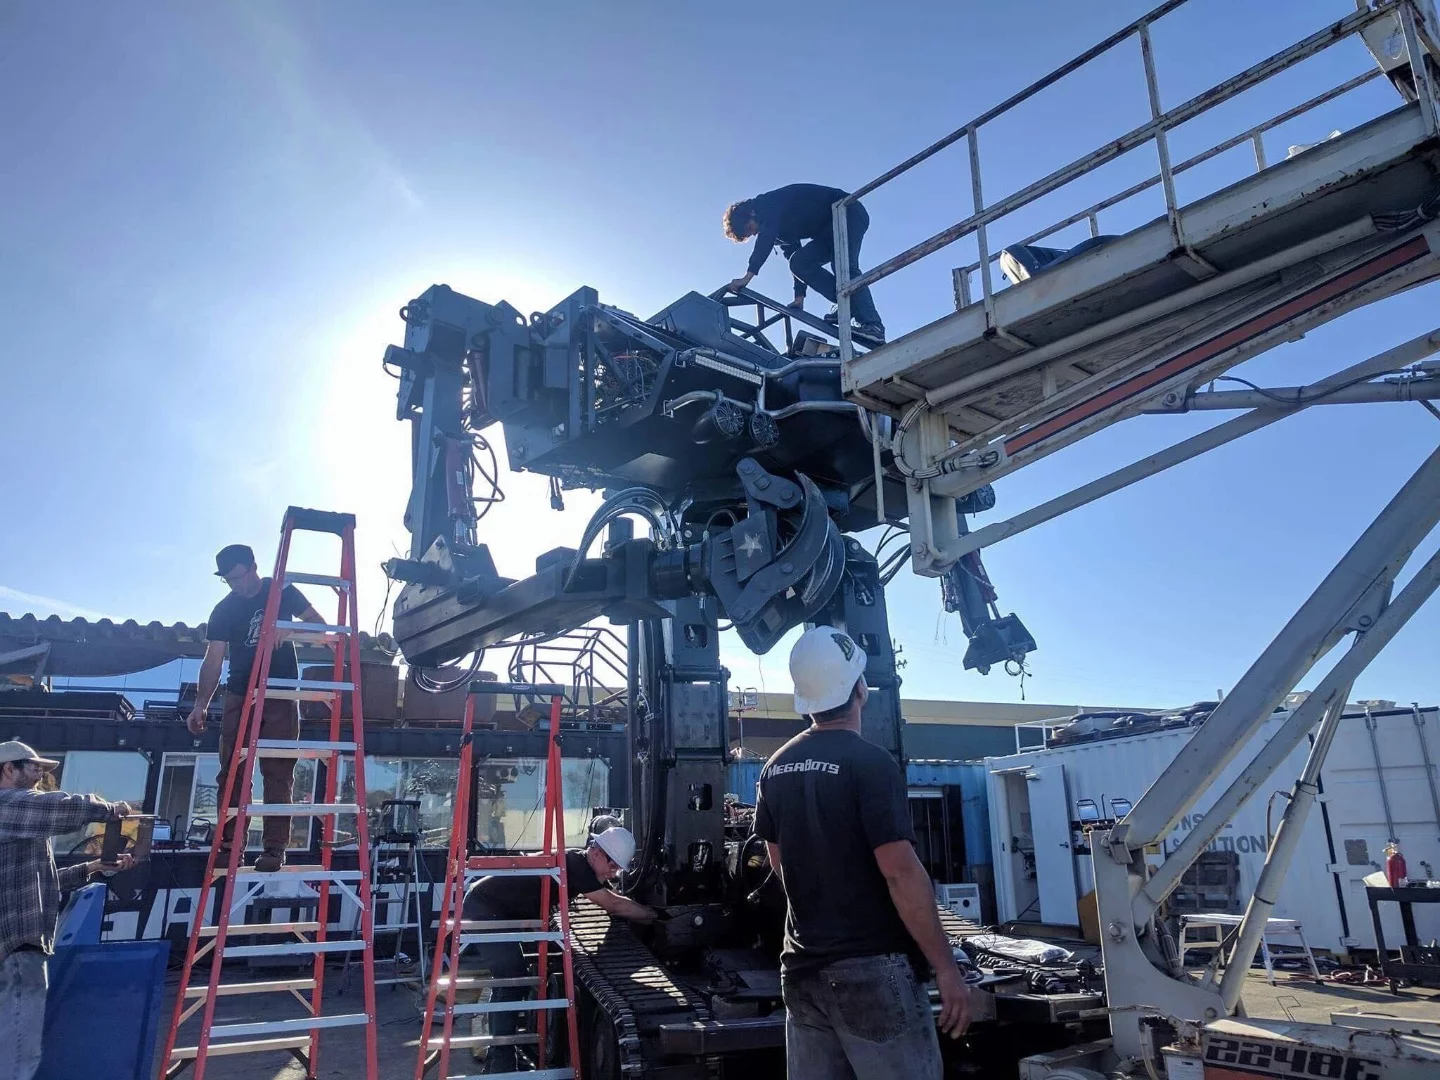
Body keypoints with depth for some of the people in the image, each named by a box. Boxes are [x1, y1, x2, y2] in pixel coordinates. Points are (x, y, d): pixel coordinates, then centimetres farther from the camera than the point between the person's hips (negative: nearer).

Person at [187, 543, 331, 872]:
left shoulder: (282, 592, 0)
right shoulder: (223, 611, 1)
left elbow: (317, 625, 10)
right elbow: (213, 660, -2)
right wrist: (201, 704, -11)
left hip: (280, 698, -2)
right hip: (239, 697, 2)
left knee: (278, 774, -4)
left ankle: (275, 847, -3)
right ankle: (229, 844, 9)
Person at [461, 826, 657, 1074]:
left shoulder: (577, 865, 8)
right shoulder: (575, 866, -21)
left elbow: (611, 897, 18)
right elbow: (613, 905, -20)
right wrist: (655, 915, -10)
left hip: (485, 908, 11)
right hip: (484, 910, -11)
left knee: (505, 980, 17)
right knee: (513, 981, -11)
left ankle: (495, 1060, 26)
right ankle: (501, 1064, -7)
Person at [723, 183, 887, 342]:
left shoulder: (769, 203, -15)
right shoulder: (777, 231, 13)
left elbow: (766, 238, -31)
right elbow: (794, 255, 11)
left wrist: (749, 275, -37)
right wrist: (799, 296, 2)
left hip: (849, 213, -9)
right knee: (798, 263, -7)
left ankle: (871, 325, -36)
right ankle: (848, 306, -15)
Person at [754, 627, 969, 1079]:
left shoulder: (776, 768, 6)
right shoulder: (869, 763, -16)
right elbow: (901, 873, -20)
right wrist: (946, 968, -13)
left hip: (802, 970, 7)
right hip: (871, 970, -6)